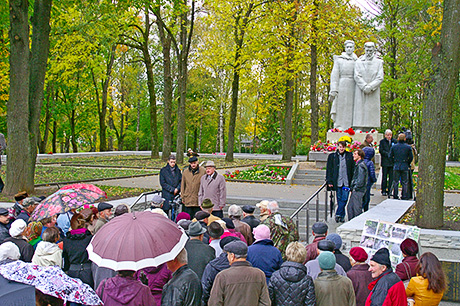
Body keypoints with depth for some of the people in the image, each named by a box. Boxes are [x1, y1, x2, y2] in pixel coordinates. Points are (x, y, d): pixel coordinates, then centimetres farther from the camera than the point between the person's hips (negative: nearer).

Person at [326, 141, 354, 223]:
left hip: (347, 182, 0)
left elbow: (353, 169, 8)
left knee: (344, 199, -5)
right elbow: (329, 169, 5)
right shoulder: (332, 156, 3)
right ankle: (342, 216, 15)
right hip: (337, 182, 0)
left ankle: (338, 214, 1)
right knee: (339, 199, 6)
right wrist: (329, 181, -1)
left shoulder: (349, 156, 5)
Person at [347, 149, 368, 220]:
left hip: (358, 191, -10)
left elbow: (360, 180, -21)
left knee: (357, 209, -3)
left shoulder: (361, 166, -17)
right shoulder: (358, 164, 14)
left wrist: (354, 188, -11)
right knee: (350, 207, 14)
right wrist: (352, 187, 15)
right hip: (355, 190, 10)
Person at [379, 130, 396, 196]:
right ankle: (383, 191, 6)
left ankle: (390, 190, 8)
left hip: (392, 162, 2)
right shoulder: (382, 141, 5)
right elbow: (380, 150, -3)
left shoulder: (394, 141, 10)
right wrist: (387, 154, -15)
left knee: (391, 177, 1)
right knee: (384, 176, 1)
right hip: (385, 161, -2)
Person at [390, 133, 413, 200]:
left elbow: (390, 156, 2)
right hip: (405, 167, -1)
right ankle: (404, 196, 6)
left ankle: (395, 196, 9)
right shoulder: (408, 147, -3)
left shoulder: (394, 146, 0)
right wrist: (408, 164, 11)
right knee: (405, 183, 5)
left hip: (396, 167, 1)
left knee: (395, 182, 8)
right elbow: (411, 157, -2)